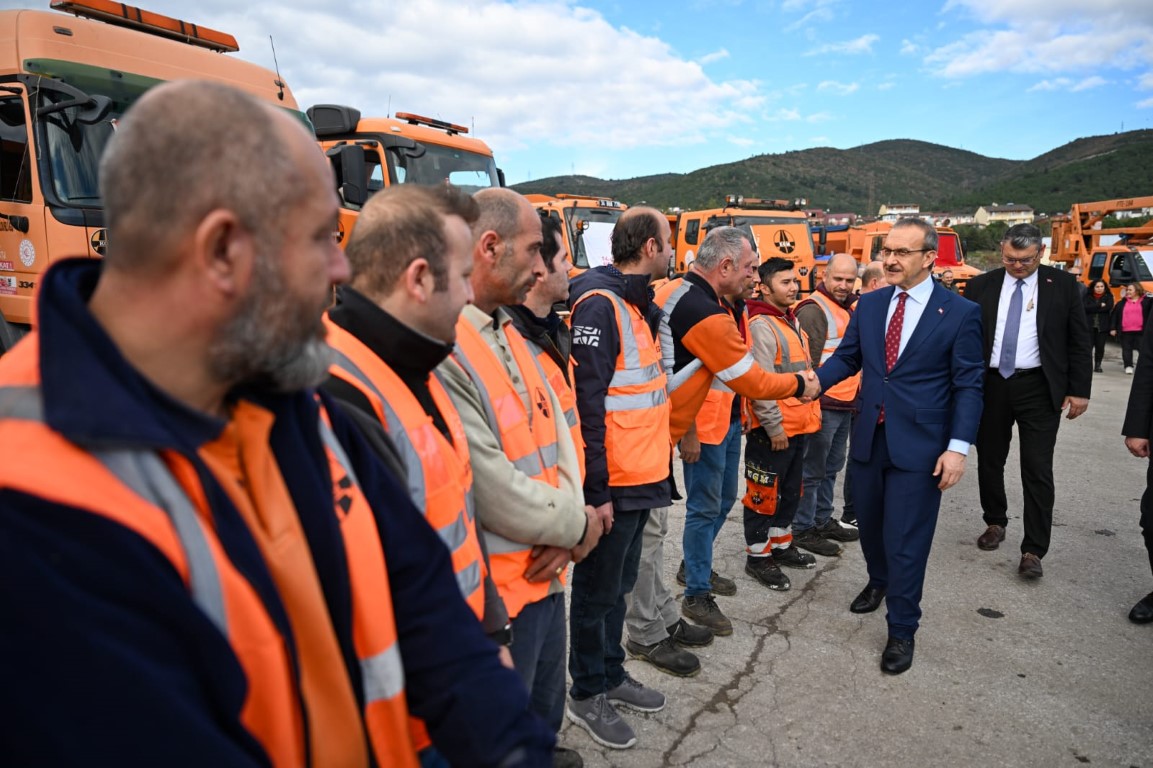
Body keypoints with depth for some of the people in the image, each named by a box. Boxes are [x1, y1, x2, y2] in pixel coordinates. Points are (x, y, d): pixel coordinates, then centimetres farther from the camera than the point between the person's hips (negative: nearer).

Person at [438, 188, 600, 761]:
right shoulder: (441, 349, -24)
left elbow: (556, 431, 7)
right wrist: (578, 523, -10)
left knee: (545, 722, 27)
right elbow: (490, 491, -26)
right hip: (492, 595, -9)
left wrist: (566, 527, -8)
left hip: (547, 575, 9)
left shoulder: (509, 333, 8)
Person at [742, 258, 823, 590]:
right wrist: (774, 427, -20)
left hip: (798, 426, 9)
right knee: (764, 494, 3)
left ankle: (781, 545, 35)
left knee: (790, 491, 20)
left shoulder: (792, 322, 13)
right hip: (773, 431, -9)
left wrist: (811, 413, 17)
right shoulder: (761, 326, -16)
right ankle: (757, 556, 16)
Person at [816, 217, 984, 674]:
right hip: (868, 439, 5)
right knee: (870, 525, 20)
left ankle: (902, 631, 18)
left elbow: (968, 385, -7)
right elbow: (846, 357, 7)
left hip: (919, 447, -4)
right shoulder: (869, 305, 5)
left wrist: (958, 447, -14)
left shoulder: (960, 313, -7)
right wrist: (813, 382, -14)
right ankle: (878, 582, 49)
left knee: (906, 541, 1)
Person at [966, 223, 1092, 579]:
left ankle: (1033, 551, 5)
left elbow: (1078, 341, 2)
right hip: (990, 384, 2)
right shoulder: (981, 286, 2)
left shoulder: (1062, 285, 1)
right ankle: (995, 523, 35)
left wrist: (1079, 389, -3)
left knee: (1037, 469, -2)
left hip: (1038, 388, -2)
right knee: (989, 460, 14)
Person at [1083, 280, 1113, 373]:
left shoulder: (1108, 297, 6)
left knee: (1100, 347, 3)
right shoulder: (1087, 296, 5)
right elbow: (1085, 307, -10)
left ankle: (1097, 365, 13)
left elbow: (1109, 307, -11)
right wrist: (1100, 305, -11)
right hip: (1089, 326, -1)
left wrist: (1093, 308, -10)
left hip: (1102, 326, 1)